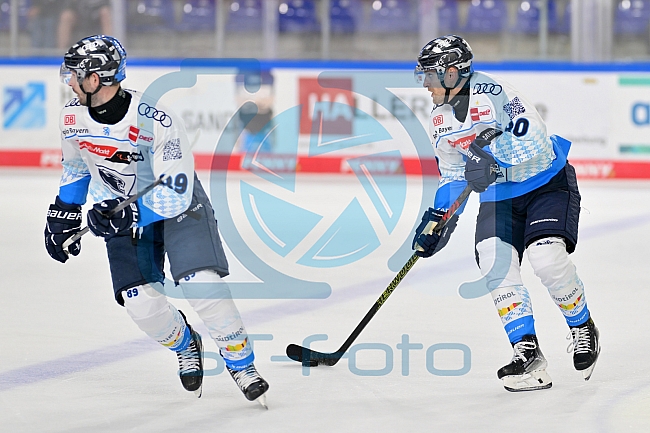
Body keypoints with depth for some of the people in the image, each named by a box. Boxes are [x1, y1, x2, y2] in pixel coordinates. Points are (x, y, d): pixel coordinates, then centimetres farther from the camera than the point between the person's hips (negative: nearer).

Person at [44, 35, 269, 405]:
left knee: (201, 283, -22)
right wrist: (62, 215, 9)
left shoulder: (157, 122, -31)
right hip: (123, 208, 4)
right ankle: (185, 345, 20)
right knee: (139, 300, -13)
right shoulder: (73, 117, -11)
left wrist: (127, 216, -36)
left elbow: (175, 195, -30)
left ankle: (241, 360, -1)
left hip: (177, 202, -4)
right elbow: (76, 167, 11)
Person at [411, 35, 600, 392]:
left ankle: (583, 327, 2)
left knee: (546, 257, -25)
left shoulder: (492, 94, -24)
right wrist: (437, 218, 3)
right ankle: (527, 351, -14)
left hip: (546, 183, -7)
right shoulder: (440, 118, 3)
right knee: (494, 259, -16)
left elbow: (534, 139, -33)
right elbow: (452, 175, 13)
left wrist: (494, 159, -45)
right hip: (499, 194, 7)